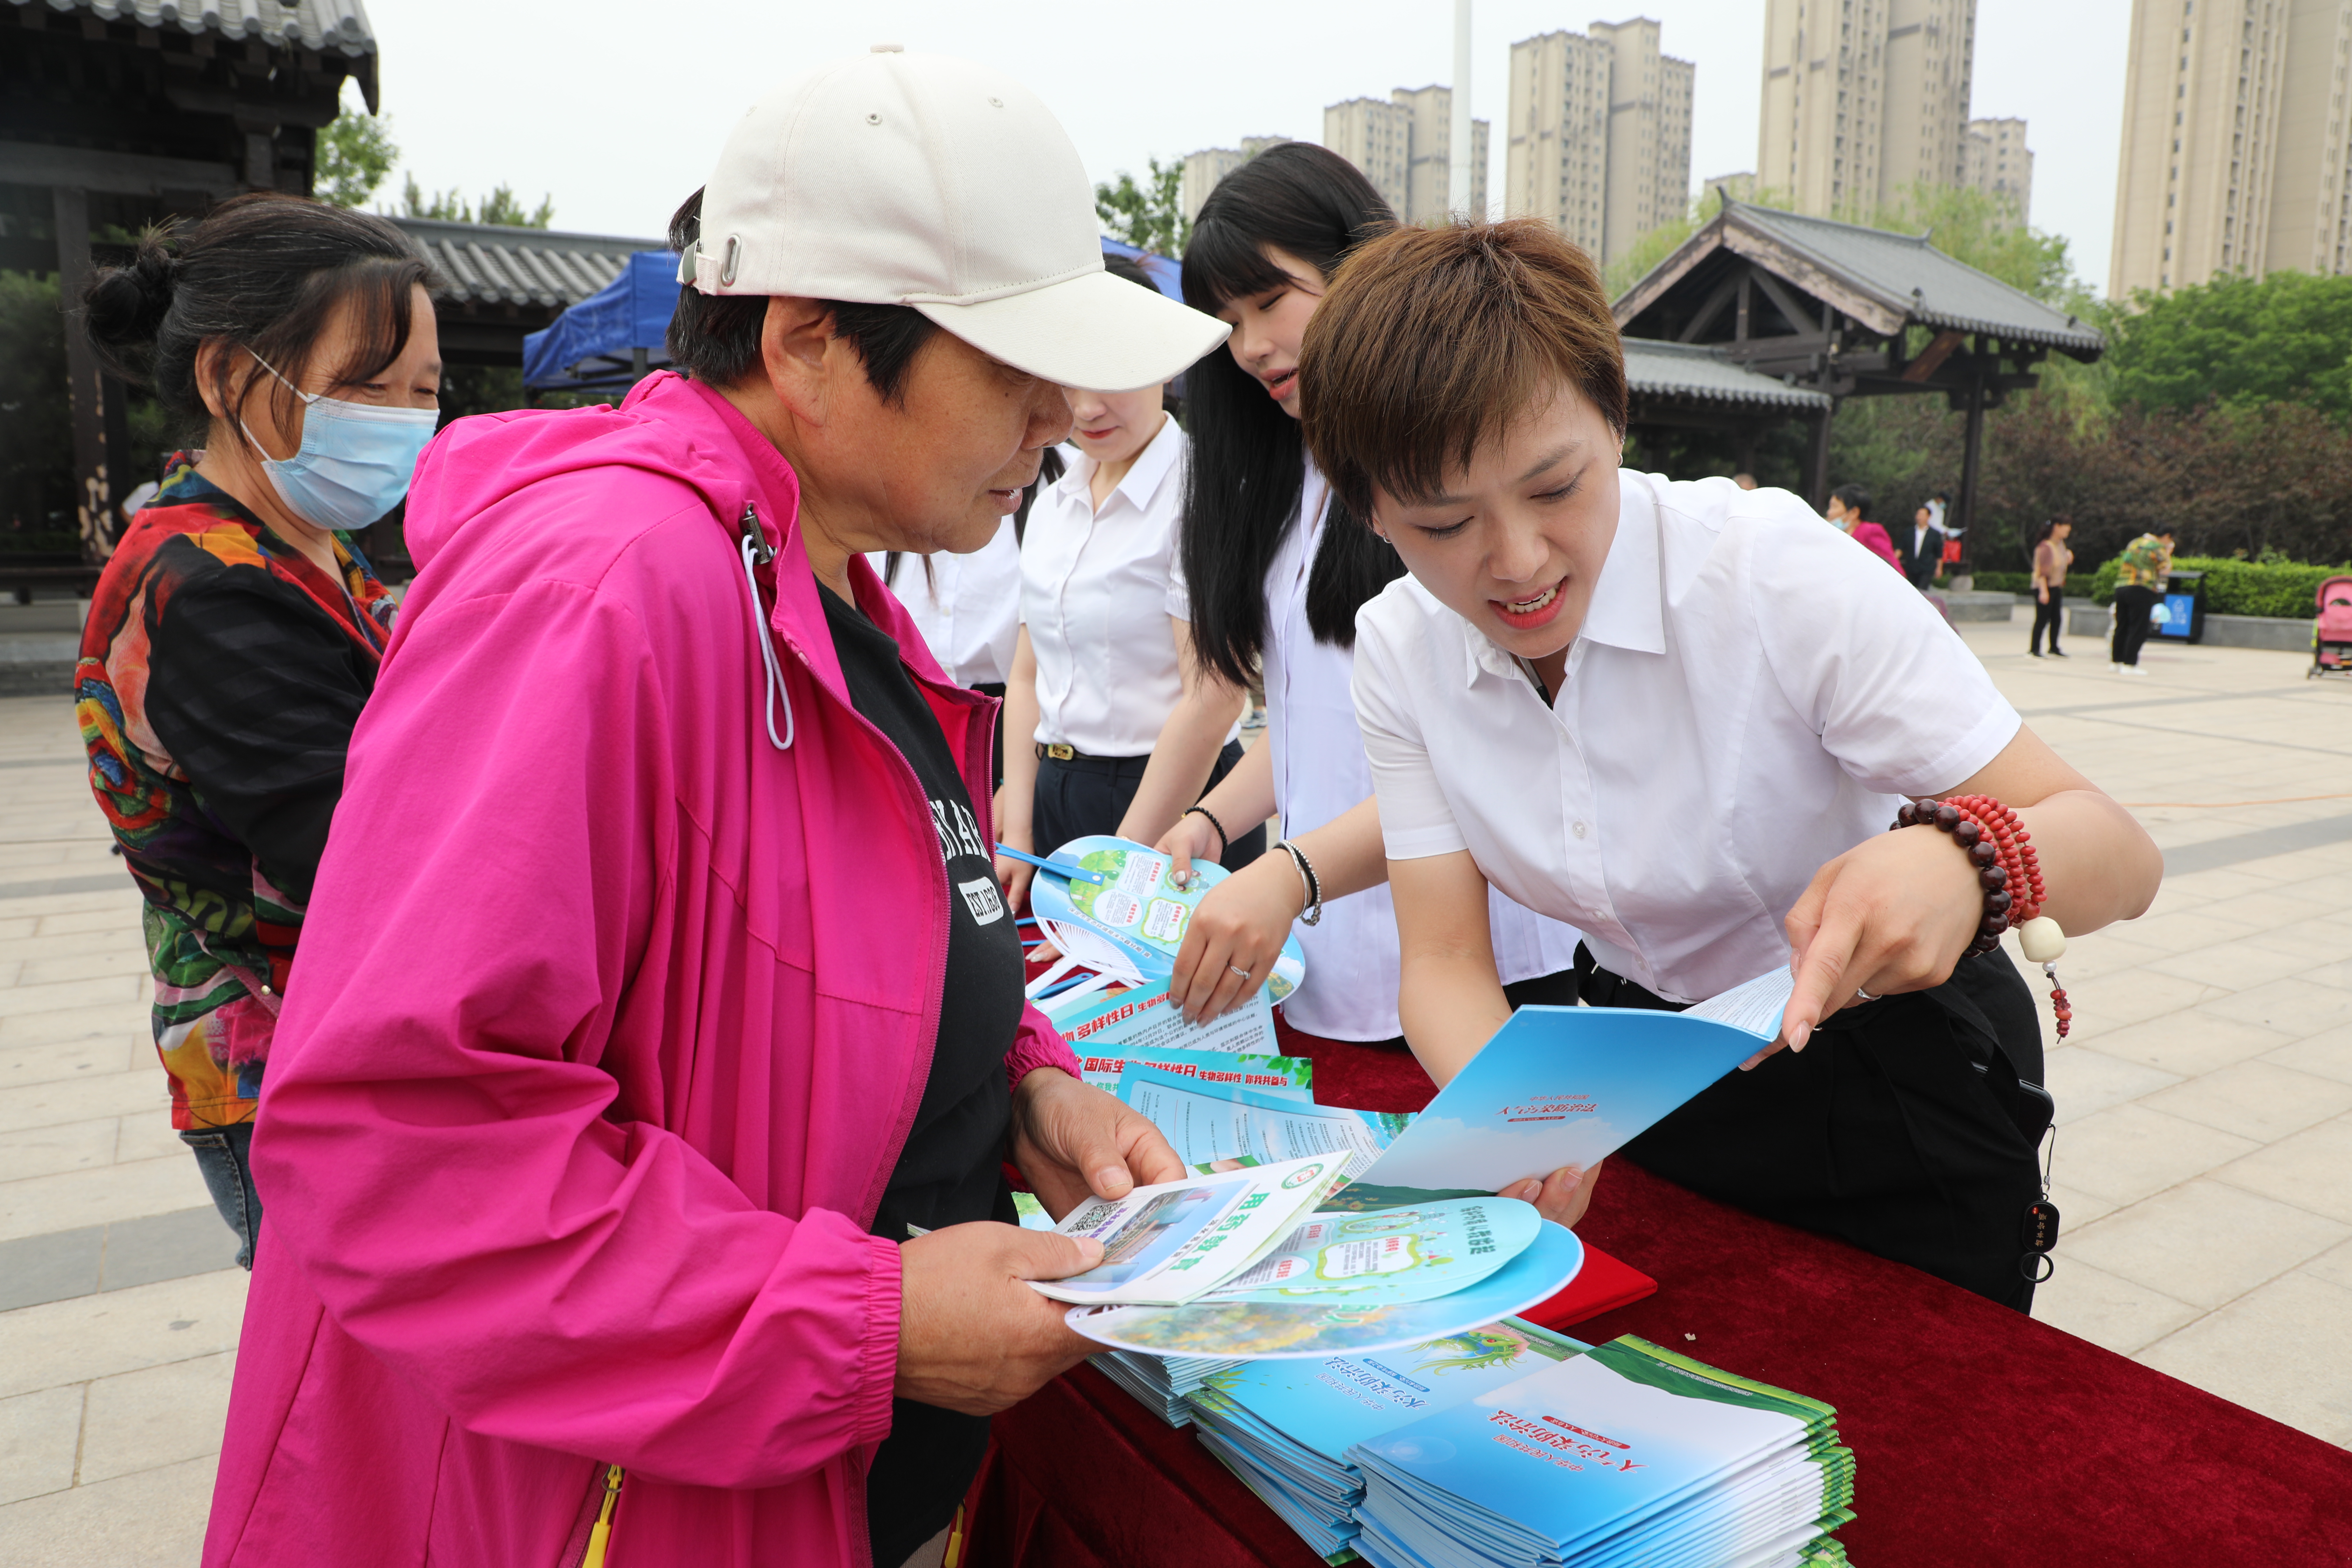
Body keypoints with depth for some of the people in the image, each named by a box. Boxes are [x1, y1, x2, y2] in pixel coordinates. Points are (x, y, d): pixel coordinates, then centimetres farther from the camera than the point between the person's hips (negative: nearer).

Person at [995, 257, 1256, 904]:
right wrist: (1016, 833, 4)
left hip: (1171, 805, -7)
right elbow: (1028, 674, 12)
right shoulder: (1054, 499, 10)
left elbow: (1211, 700, -19)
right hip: (1056, 794, 7)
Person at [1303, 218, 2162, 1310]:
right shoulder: (1399, 651, -13)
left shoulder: (1772, 570, -27)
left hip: (1894, 1088, -3)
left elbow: (2121, 857, -25)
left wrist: (1962, 862, -48)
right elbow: (1446, 962, -14)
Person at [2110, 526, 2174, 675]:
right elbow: (2165, 570, -3)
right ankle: (2129, 665, -7)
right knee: (2138, 630, -4)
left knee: (2122, 627, 11)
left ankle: (2117, 661, 14)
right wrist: (2168, 554, 8)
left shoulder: (2134, 543, 17)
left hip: (2121, 587, 7)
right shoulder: (2158, 547, -5)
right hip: (2142, 591, -7)